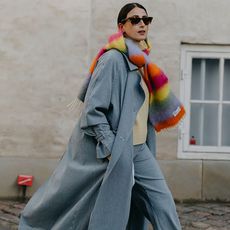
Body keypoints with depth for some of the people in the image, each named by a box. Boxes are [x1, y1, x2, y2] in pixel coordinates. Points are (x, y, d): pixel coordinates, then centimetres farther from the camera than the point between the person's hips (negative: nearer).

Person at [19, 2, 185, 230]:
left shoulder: (141, 61, 12)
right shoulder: (113, 59, -13)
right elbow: (92, 109, -18)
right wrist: (112, 149, -20)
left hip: (140, 149, 8)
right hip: (114, 152, -8)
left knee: (163, 204, 1)